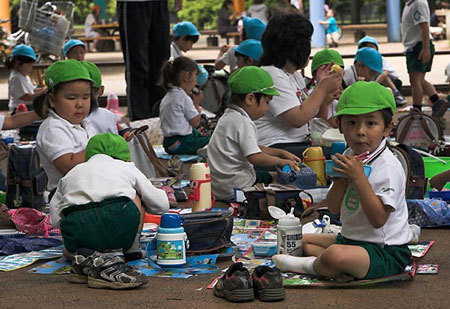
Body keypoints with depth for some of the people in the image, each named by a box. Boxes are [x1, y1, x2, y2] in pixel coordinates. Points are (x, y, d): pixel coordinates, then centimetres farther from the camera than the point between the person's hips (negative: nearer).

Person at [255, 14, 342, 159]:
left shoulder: (295, 75, 18)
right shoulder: (272, 75, -14)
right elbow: (298, 119, -21)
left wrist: (322, 82, 10)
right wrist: (323, 88, -11)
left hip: (299, 144, 10)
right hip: (276, 148, -10)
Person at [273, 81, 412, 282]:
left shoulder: (389, 167, -19)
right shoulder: (349, 157, 7)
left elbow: (378, 219, -25)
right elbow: (333, 208, 6)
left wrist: (359, 177, -27)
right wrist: (341, 179, -14)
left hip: (386, 252, -10)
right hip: (350, 238, 10)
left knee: (335, 256, -36)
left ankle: (308, 266, -1)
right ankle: (340, 269, -9)